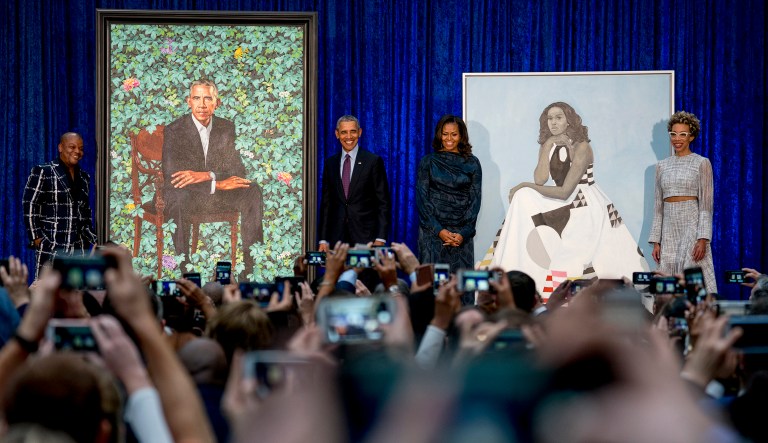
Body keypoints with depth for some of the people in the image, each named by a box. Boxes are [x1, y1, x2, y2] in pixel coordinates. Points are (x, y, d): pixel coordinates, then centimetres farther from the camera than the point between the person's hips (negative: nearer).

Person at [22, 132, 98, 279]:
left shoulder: (84, 177, 16)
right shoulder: (43, 172, -2)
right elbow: (29, 206, -5)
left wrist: (93, 240, 15)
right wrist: (36, 238, -10)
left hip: (79, 248, 6)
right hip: (51, 245, -6)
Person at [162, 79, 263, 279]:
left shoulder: (227, 128, 5)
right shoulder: (174, 131, -9)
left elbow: (238, 170, -2)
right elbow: (172, 177, -20)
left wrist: (206, 175, -23)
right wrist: (217, 184, -26)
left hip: (217, 194, 4)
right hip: (185, 196, -4)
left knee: (253, 191, -20)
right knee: (179, 198, -38)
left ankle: (252, 263, -22)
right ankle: (184, 268, -32)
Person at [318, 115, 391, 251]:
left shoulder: (373, 161, -1)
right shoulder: (330, 163, 11)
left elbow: (383, 203, -2)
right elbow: (326, 203, 13)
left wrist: (380, 239, -9)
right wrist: (323, 240, 6)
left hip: (365, 236, -3)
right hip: (337, 237, 3)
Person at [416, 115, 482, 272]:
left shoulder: (472, 163, 8)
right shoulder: (428, 162, 7)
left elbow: (475, 200, 5)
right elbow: (422, 198, 2)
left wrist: (464, 233, -7)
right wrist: (439, 230, -9)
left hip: (462, 233, 0)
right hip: (432, 231, 0)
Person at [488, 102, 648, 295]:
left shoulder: (581, 147, -14)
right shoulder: (547, 147, 5)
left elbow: (564, 192, -19)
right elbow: (540, 180, -10)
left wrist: (525, 186, -14)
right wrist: (548, 146, -13)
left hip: (587, 207, -6)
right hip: (564, 208, 6)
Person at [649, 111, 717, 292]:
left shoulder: (701, 163, 1)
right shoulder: (662, 166, 13)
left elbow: (706, 204, -5)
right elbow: (658, 206, 14)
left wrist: (703, 239, -14)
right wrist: (656, 241, 8)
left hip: (692, 227, -5)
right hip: (669, 230, 5)